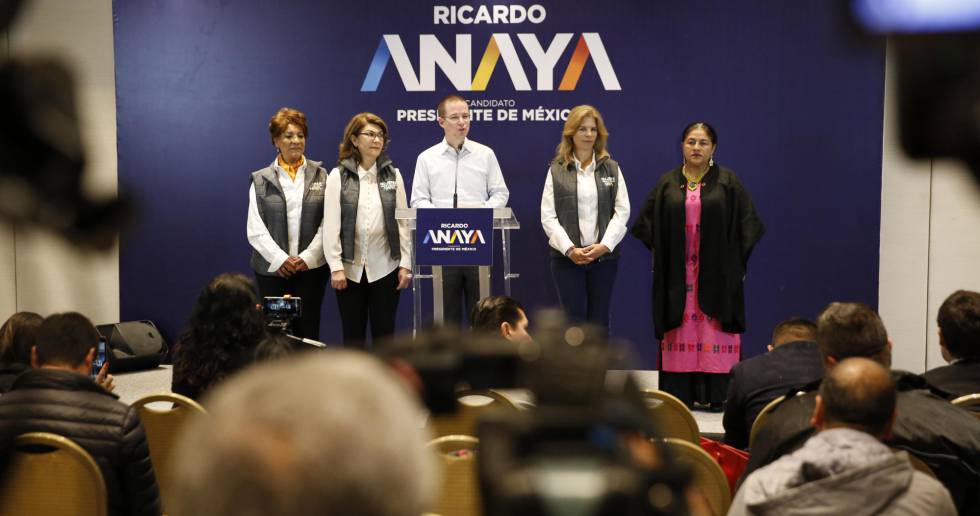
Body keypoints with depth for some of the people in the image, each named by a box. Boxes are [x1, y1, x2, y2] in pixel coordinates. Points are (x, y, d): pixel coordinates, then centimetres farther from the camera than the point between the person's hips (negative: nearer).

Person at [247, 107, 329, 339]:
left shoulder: (320, 176, 7)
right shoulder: (261, 180, 6)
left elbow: (327, 223, 0)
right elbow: (256, 229, 0)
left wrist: (308, 257, -10)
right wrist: (280, 259, -11)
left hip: (311, 267, 0)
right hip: (273, 268, 0)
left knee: (308, 331, 1)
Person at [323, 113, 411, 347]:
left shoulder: (393, 175, 6)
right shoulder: (338, 176, 0)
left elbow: (403, 222, 4)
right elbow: (331, 224, -3)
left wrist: (406, 264, -1)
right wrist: (336, 267, -9)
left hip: (385, 267, 1)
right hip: (350, 268, -1)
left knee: (384, 335, 5)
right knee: (353, 336, 6)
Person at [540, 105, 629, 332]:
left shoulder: (611, 168, 9)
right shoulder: (557, 171, 4)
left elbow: (622, 211, 2)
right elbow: (548, 216, -2)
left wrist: (604, 245, -11)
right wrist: (569, 249, -12)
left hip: (604, 256, 2)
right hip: (567, 257, -1)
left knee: (599, 321, 6)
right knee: (573, 321, -2)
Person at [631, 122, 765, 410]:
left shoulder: (728, 182, 2)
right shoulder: (667, 184, 7)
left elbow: (749, 224, 1)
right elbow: (646, 223, 13)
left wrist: (737, 262, -3)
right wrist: (660, 254, 7)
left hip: (716, 273, -2)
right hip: (677, 274, 2)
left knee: (714, 332, -1)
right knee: (680, 332, 2)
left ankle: (716, 395, 3)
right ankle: (680, 394, 6)